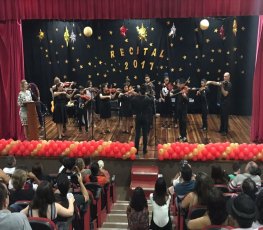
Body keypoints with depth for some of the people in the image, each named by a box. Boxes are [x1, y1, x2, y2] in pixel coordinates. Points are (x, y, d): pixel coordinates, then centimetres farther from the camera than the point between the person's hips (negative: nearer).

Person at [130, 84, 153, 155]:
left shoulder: (134, 98, -8)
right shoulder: (148, 99, -14)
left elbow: (132, 107, 4)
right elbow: (150, 109, -10)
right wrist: (148, 117, 4)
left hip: (138, 118, 2)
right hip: (146, 118, -1)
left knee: (137, 134, 7)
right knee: (145, 134, 7)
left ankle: (136, 149, 10)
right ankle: (144, 149, 14)